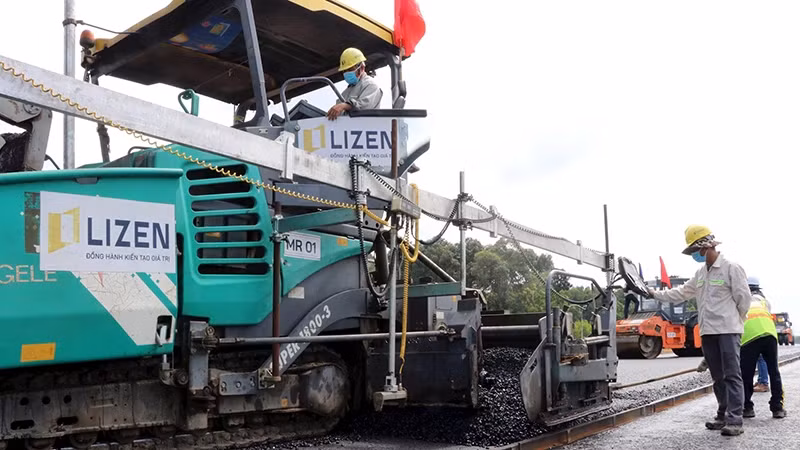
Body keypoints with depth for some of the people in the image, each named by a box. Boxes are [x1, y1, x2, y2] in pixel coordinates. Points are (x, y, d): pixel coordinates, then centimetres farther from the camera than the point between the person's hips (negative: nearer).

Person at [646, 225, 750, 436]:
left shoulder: (731, 268, -7)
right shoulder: (700, 274, 16)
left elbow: (743, 298, -6)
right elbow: (682, 292, 20)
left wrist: (734, 320, 5)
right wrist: (656, 294, 15)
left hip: (728, 330, -7)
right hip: (708, 332, 7)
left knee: (732, 374, -9)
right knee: (718, 377, 11)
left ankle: (735, 420, -11)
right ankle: (723, 416, 17)